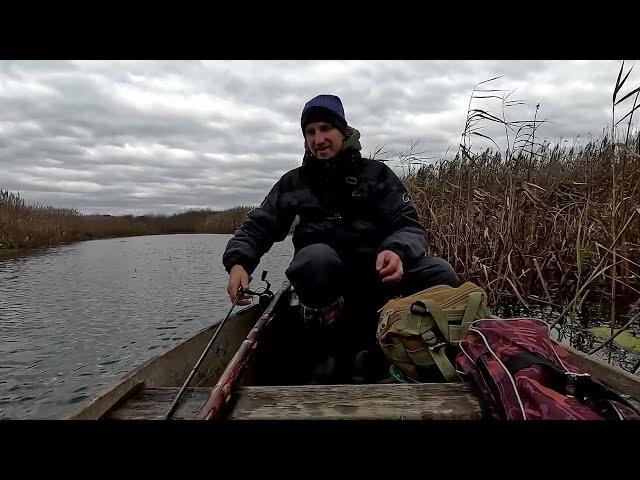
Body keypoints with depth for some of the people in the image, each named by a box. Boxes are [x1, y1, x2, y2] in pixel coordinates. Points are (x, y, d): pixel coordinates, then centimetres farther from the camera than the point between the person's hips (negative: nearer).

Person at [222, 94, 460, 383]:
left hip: (374, 267, 1)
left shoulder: (376, 173, 7)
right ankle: (333, 350, -13)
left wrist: (397, 250, -27)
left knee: (442, 276, -24)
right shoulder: (294, 182, 12)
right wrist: (238, 262, -14)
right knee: (318, 256, -36)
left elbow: (410, 226, -3)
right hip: (323, 273, 0)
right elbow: (258, 227, 8)